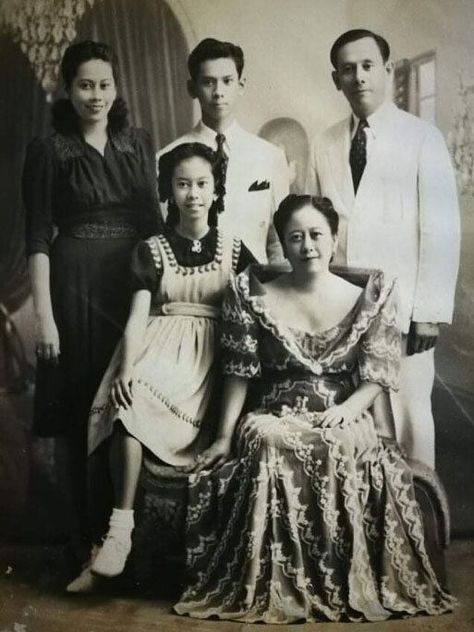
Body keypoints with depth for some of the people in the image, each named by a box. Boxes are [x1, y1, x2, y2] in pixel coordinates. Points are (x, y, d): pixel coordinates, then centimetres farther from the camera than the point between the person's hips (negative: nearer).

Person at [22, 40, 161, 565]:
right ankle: (88, 534, 17)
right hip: (77, 284, -3)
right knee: (84, 409, 3)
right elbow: (37, 237, -6)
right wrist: (44, 315, -12)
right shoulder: (48, 150, -2)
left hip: (136, 282, 4)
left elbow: (153, 220, 12)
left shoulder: (138, 143, 9)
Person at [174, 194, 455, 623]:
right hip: (274, 419, 0)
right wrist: (225, 436, -1)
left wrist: (348, 409, -15)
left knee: (348, 449, -36)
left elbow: (377, 375, 4)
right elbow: (240, 373, 5)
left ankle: (351, 587, -19)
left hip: (343, 421, 0)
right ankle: (270, 587, -23)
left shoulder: (368, 299, 6)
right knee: (265, 442, -36)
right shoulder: (253, 295, 6)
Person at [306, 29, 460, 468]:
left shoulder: (422, 139, -2)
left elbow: (441, 229, -5)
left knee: (407, 416, 2)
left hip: (401, 306, -3)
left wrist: (430, 311, -9)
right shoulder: (324, 146, 9)